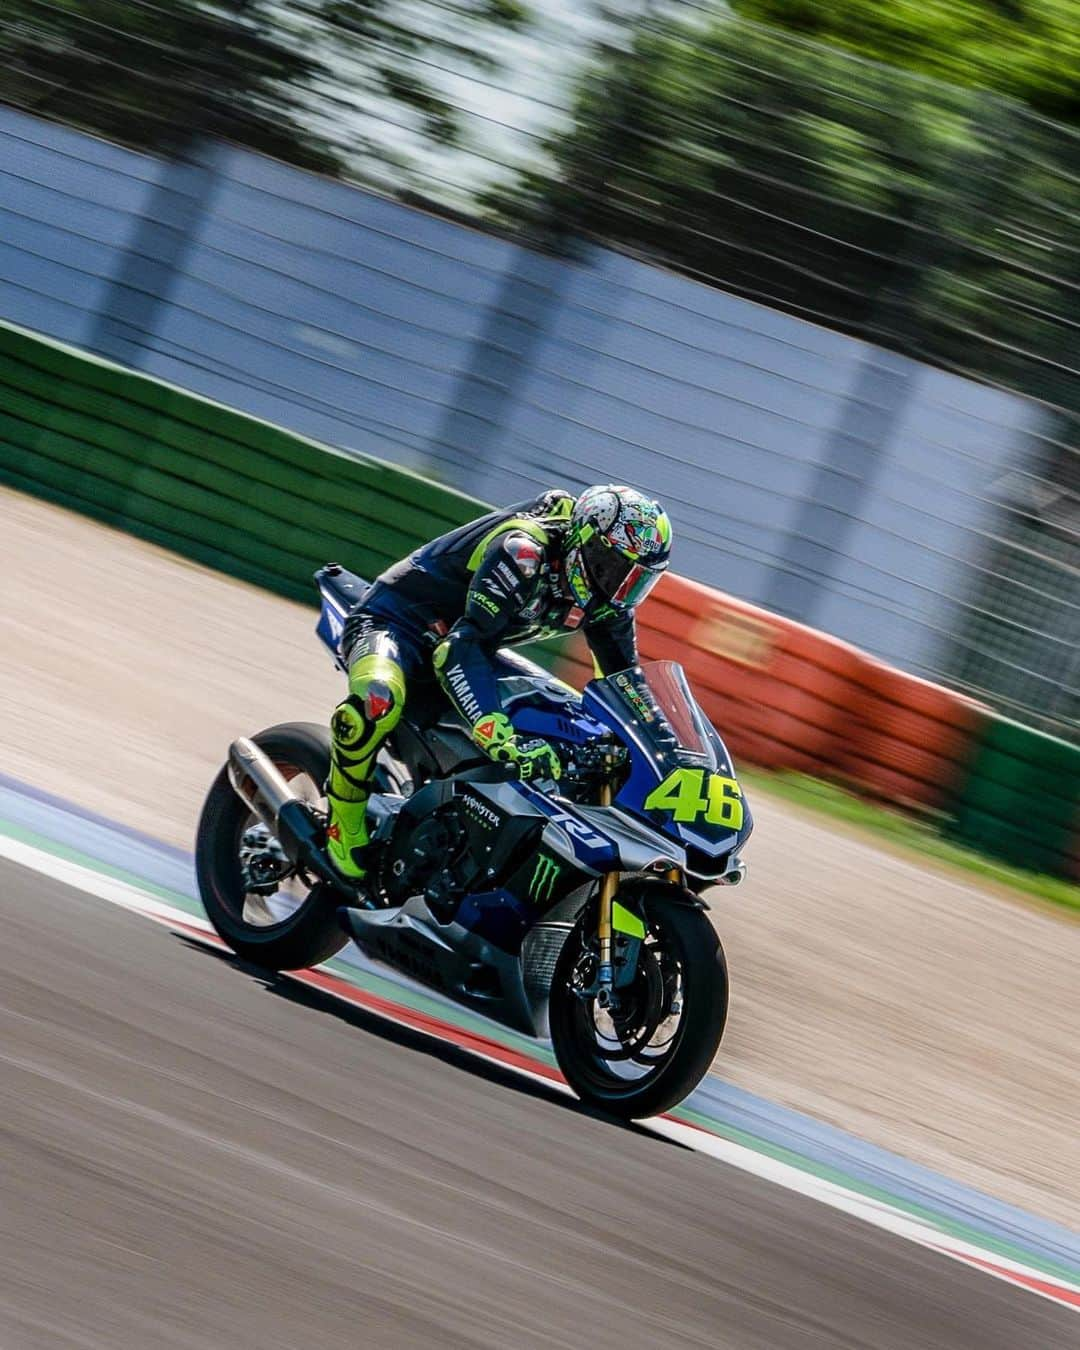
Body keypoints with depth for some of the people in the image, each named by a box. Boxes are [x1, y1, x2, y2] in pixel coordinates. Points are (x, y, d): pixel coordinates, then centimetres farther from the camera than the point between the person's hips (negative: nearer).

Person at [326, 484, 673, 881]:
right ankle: (344, 819, -16)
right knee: (377, 701, -41)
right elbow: (460, 648, -40)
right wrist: (503, 740, -50)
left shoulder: (605, 593, -5)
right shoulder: (525, 552, -31)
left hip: (470, 641, 9)